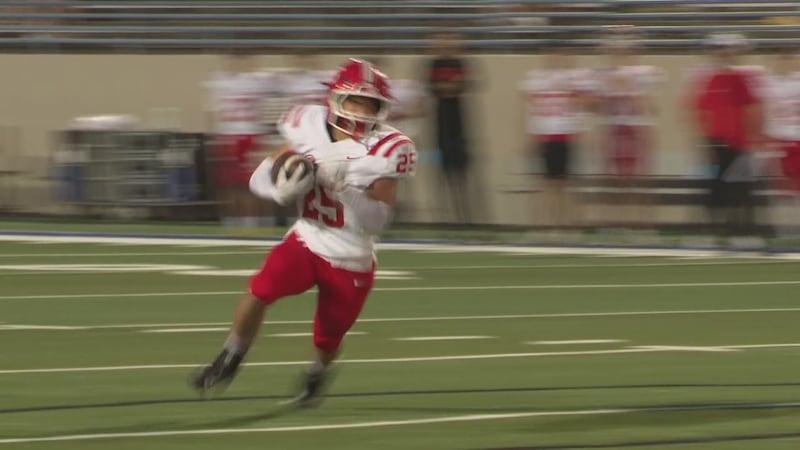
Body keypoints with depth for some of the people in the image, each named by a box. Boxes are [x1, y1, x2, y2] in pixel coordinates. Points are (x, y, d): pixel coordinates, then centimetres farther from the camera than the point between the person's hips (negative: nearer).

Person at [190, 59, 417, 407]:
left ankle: (316, 377, 48)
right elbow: (260, 179, 0)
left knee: (328, 339, 11)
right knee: (260, 291, -24)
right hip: (306, 242, 1)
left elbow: (377, 220, -18)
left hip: (351, 262, -1)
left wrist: (346, 188, -32)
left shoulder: (385, 150, -15)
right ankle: (229, 361, 0)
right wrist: (283, 188, -23)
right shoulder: (309, 127, -6)